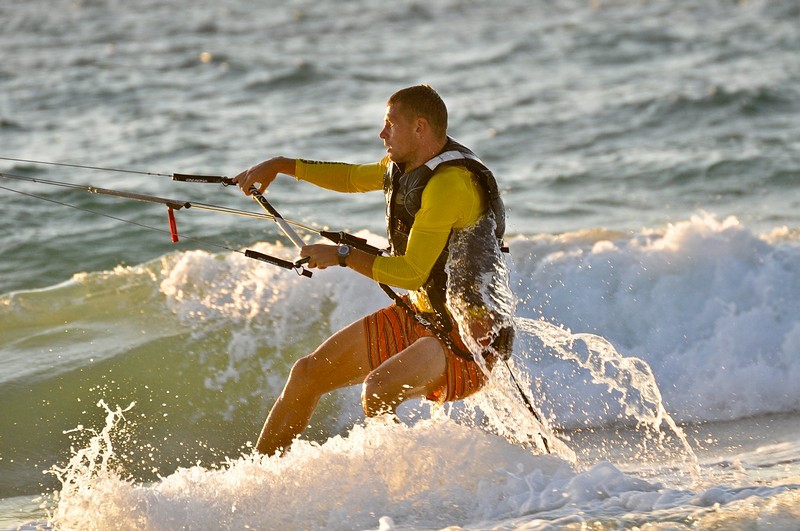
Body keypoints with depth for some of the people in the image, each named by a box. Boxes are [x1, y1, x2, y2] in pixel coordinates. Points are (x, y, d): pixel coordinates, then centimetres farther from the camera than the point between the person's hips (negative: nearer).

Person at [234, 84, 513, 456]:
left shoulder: (451, 183, -24)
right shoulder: (404, 166, 5)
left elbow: (412, 273, -26)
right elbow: (353, 177, 28)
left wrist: (341, 255, -16)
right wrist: (280, 166, 23)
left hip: (466, 334, -10)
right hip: (418, 314, 10)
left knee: (378, 390, -34)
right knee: (308, 373, 8)